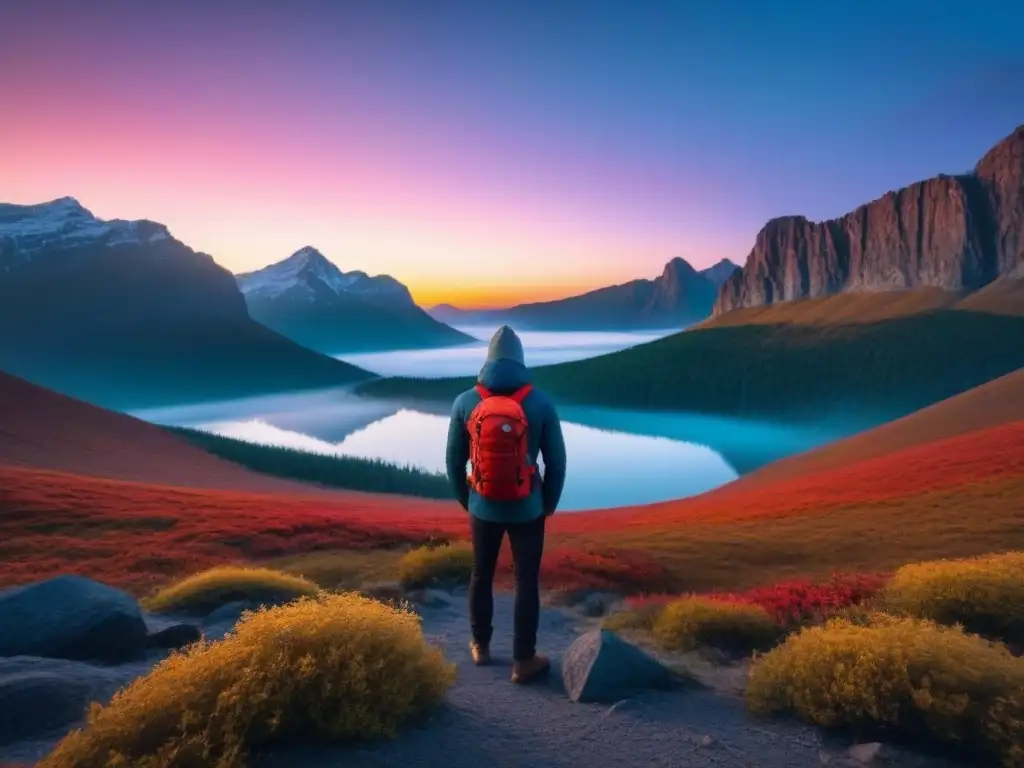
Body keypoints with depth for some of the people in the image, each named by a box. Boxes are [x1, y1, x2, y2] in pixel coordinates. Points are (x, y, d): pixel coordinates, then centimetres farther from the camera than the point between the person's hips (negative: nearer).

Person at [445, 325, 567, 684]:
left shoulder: (464, 403, -8)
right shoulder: (541, 403, -11)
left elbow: (454, 461, 0)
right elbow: (556, 461, -5)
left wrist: (464, 500, 16)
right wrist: (550, 503, 10)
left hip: (482, 508, 2)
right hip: (527, 510, -2)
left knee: (481, 575, 21)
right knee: (527, 582, 11)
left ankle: (481, 646, 37)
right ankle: (524, 661, 21)